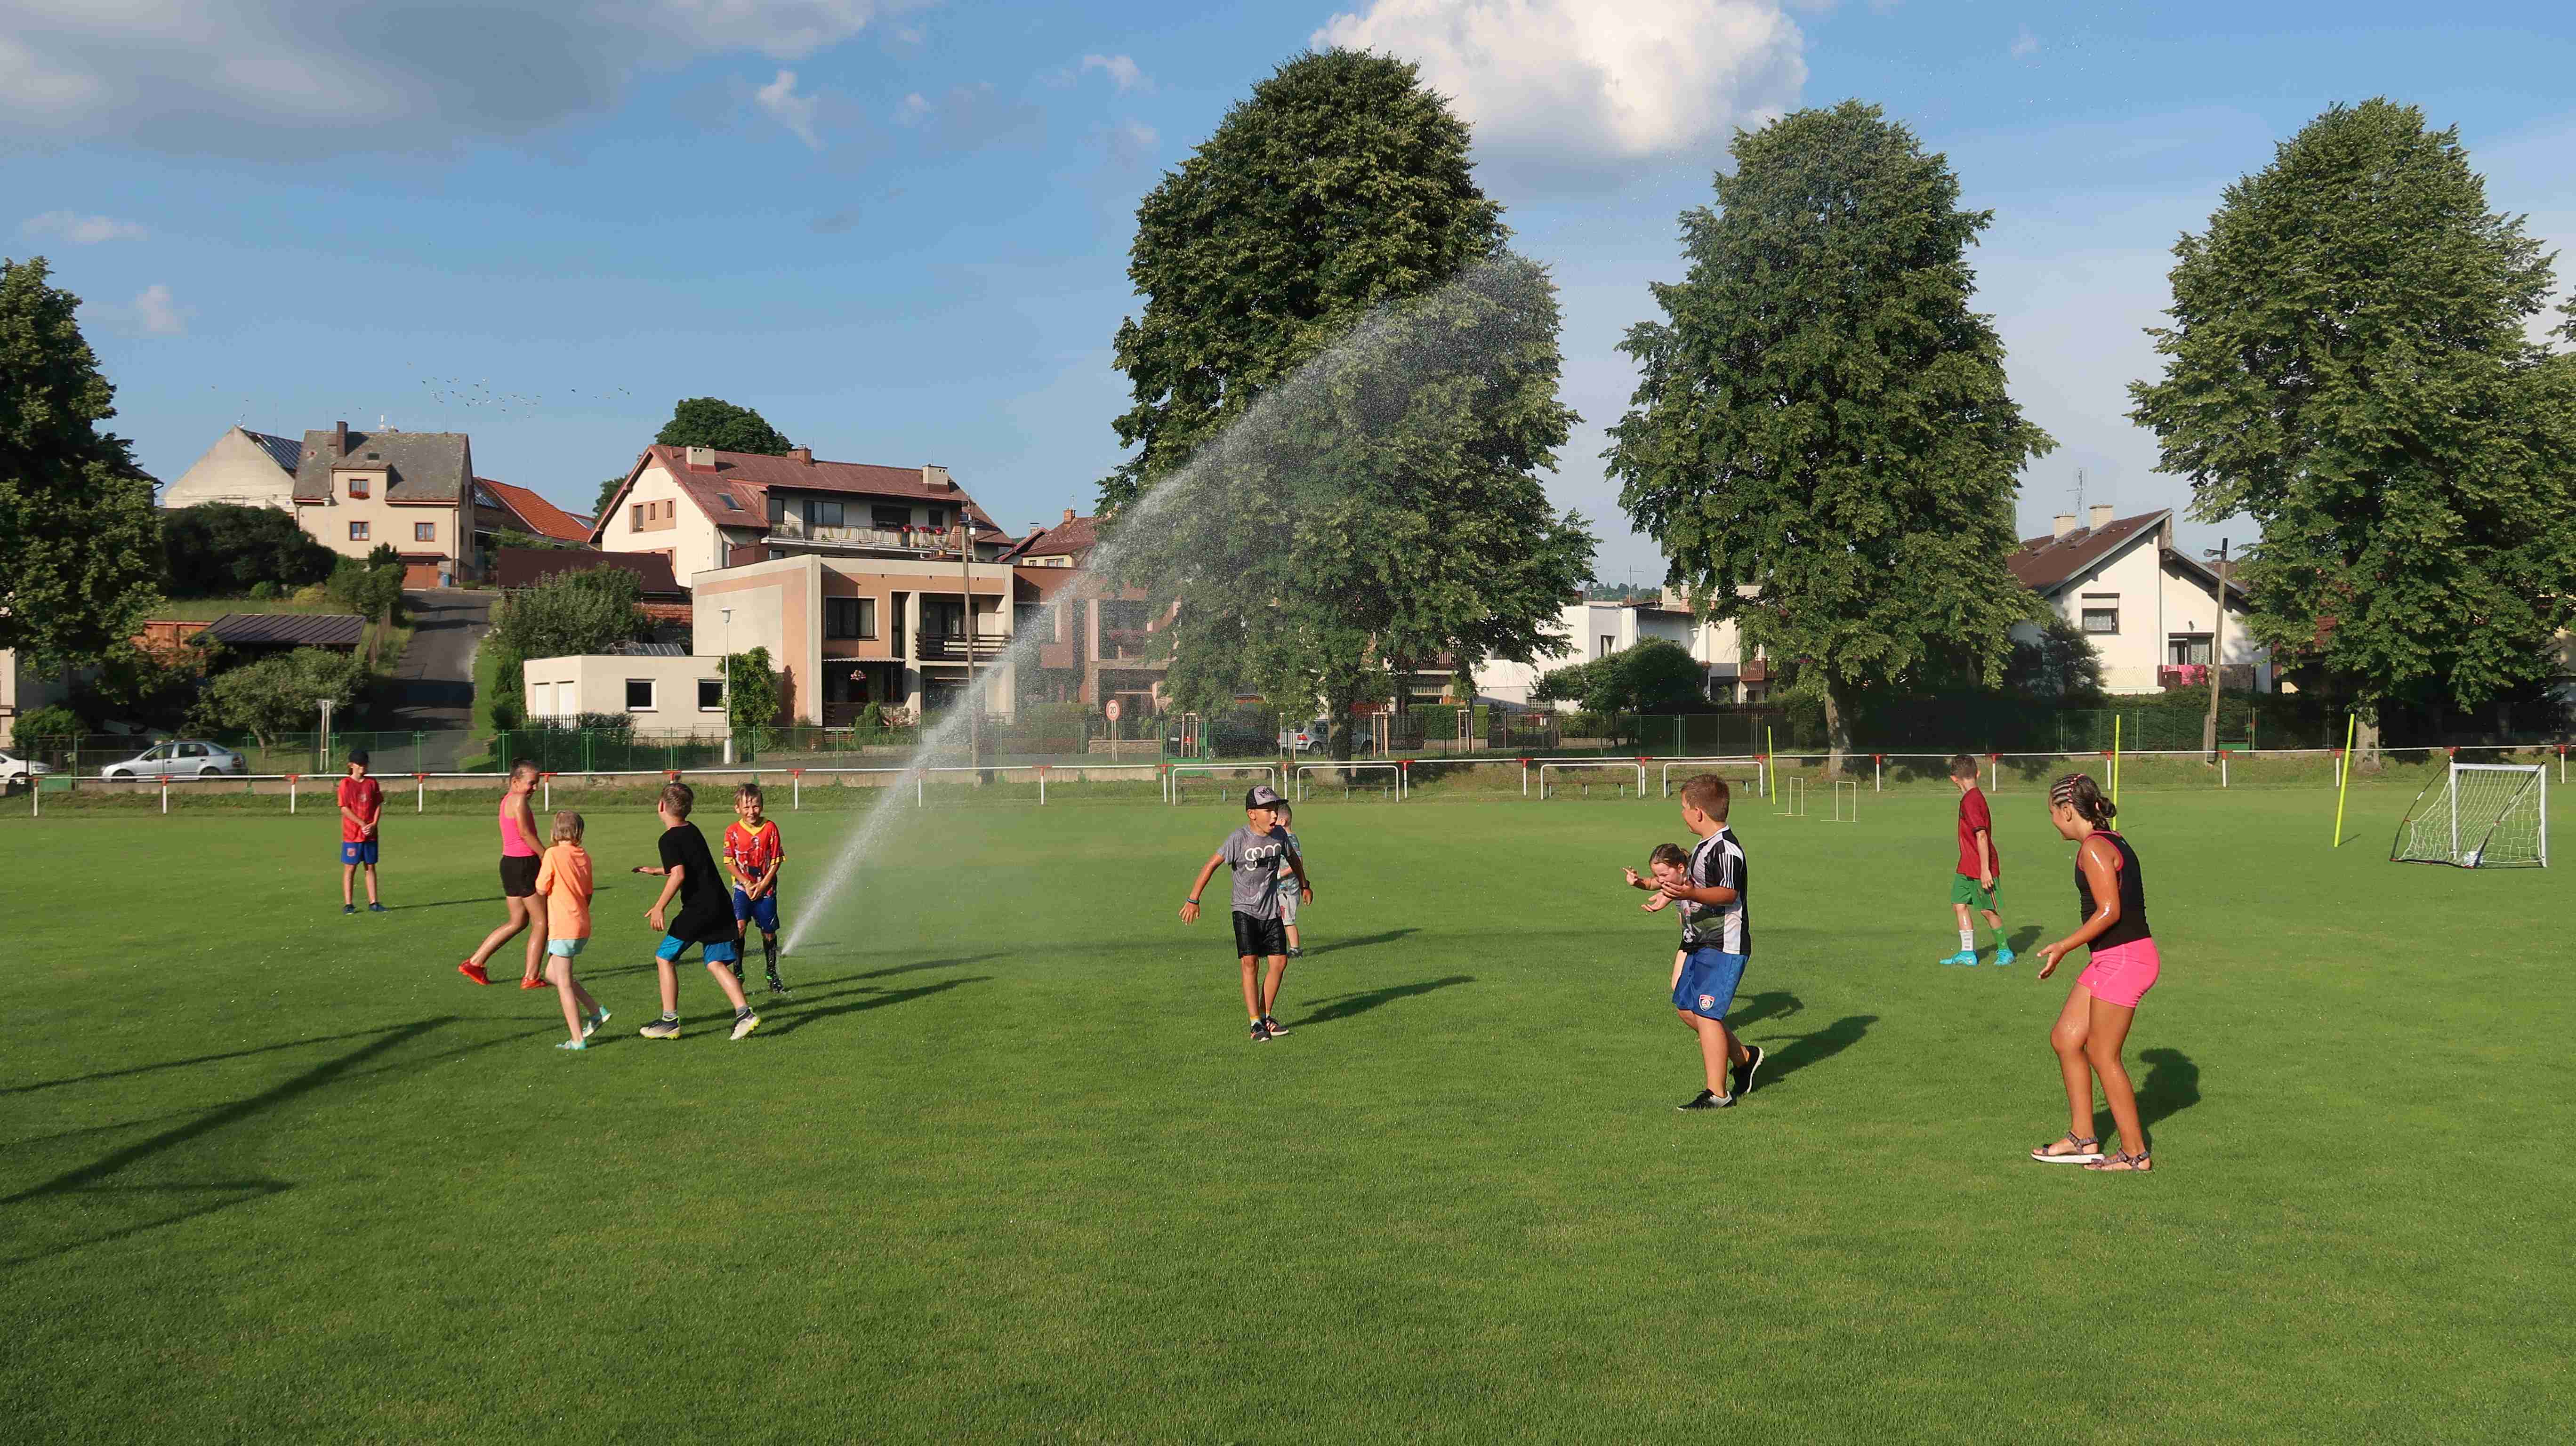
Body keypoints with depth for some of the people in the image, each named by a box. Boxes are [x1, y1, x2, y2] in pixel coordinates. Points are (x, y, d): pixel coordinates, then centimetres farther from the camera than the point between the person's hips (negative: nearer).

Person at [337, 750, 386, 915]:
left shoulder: (372, 783, 8)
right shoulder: (345, 783, -4)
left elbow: (378, 806, 7)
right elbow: (345, 809, -9)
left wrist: (374, 824, -8)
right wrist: (362, 824, -14)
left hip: (371, 834, 4)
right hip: (351, 834, -4)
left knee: (370, 867, 8)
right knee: (350, 869, 1)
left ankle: (373, 903, 11)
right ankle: (348, 904, 5)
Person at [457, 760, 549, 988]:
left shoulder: (507, 800, 16)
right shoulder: (519, 800, -14)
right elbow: (525, 834, -19)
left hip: (509, 861, 10)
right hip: (524, 864, -10)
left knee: (518, 922, 18)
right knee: (541, 922, 1)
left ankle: (474, 963, 19)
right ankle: (531, 977, 5)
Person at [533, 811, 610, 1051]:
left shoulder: (553, 854, -12)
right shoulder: (584, 857, 8)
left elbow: (541, 889, -7)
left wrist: (542, 869, 9)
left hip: (563, 929, -7)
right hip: (583, 926, 7)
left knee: (564, 984, 1)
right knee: (552, 974, 22)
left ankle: (578, 1040, 2)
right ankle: (596, 1011, 15)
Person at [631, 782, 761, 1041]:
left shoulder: (670, 839, -9)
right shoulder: (692, 831, 17)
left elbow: (679, 875, -22)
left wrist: (659, 907, -17)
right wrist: (656, 870, 44)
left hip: (698, 910, -8)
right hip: (720, 907, 8)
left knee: (665, 958, 7)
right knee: (716, 963, 8)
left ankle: (670, 1021, 9)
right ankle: (744, 1013, -8)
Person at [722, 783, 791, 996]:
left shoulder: (770, 828, -3)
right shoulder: (733, 831, -4)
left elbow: (776, 860, -1)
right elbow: (730, 862, -4)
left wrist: (763, 884, -11)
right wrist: (747, 884, -13)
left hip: (766, 888, 1)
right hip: (743, 887, -1)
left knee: (769, 932, 6)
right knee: (739, 926, -19)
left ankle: (772, 975, 21)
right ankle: (737, 972, -10)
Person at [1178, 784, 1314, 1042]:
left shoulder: (1279, 835, -1)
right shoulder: (1239, 839, -16)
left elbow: (1293, 858, 20)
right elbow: (1211, 865, -12)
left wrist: (1304, 884, 33)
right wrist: (1193, 900, -12)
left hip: (1271, 911, 5)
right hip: (1245, 910, -5)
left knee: (1280, 962, 1)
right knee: (1250, 963, -13)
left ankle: (1265, 1016, 17)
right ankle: (1256, 1024, -11)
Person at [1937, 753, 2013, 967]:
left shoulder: (1971, 800, -20)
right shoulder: (1974, 796, 9)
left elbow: (1981, 835, -24)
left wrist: (1985, 869, -24)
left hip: (1981, 868, -9)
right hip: (1966, 866, 9)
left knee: (1988, 910, 3)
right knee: (1959, 904, 6)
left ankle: (2005, 952, 18)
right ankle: (1968, 954, 9)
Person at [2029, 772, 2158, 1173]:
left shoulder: (2094, 847, -15)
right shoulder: (2112, 841, 14)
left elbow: (2109, 912, -21)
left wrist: (2063, 947, -14)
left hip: (2123, 959, -10)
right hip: (2111, 960, 10)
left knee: (2104, 1058, -1)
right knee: (2064, 1041, 13)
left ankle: (2136, 1154, 9)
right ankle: (2082, 1138, 20)